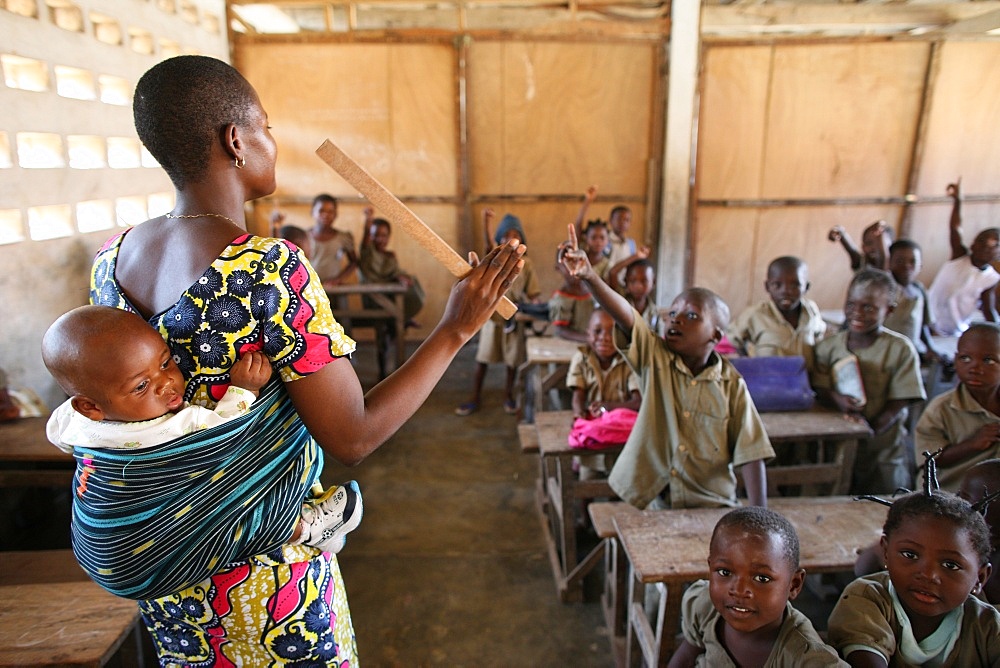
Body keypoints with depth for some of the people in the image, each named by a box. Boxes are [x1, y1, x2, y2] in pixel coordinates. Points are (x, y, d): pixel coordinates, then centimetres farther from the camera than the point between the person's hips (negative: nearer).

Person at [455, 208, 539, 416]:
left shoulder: (526, 263, 1)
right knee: (482, 358, 5)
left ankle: (508, 396, 28)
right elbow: (489, 241, -25)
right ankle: (475, 398, 16)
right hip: (492, 314, -1)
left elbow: (532, 292, 4)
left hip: (516, 316, 1)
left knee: (513, 360, 10)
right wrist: (486, 220, -44)